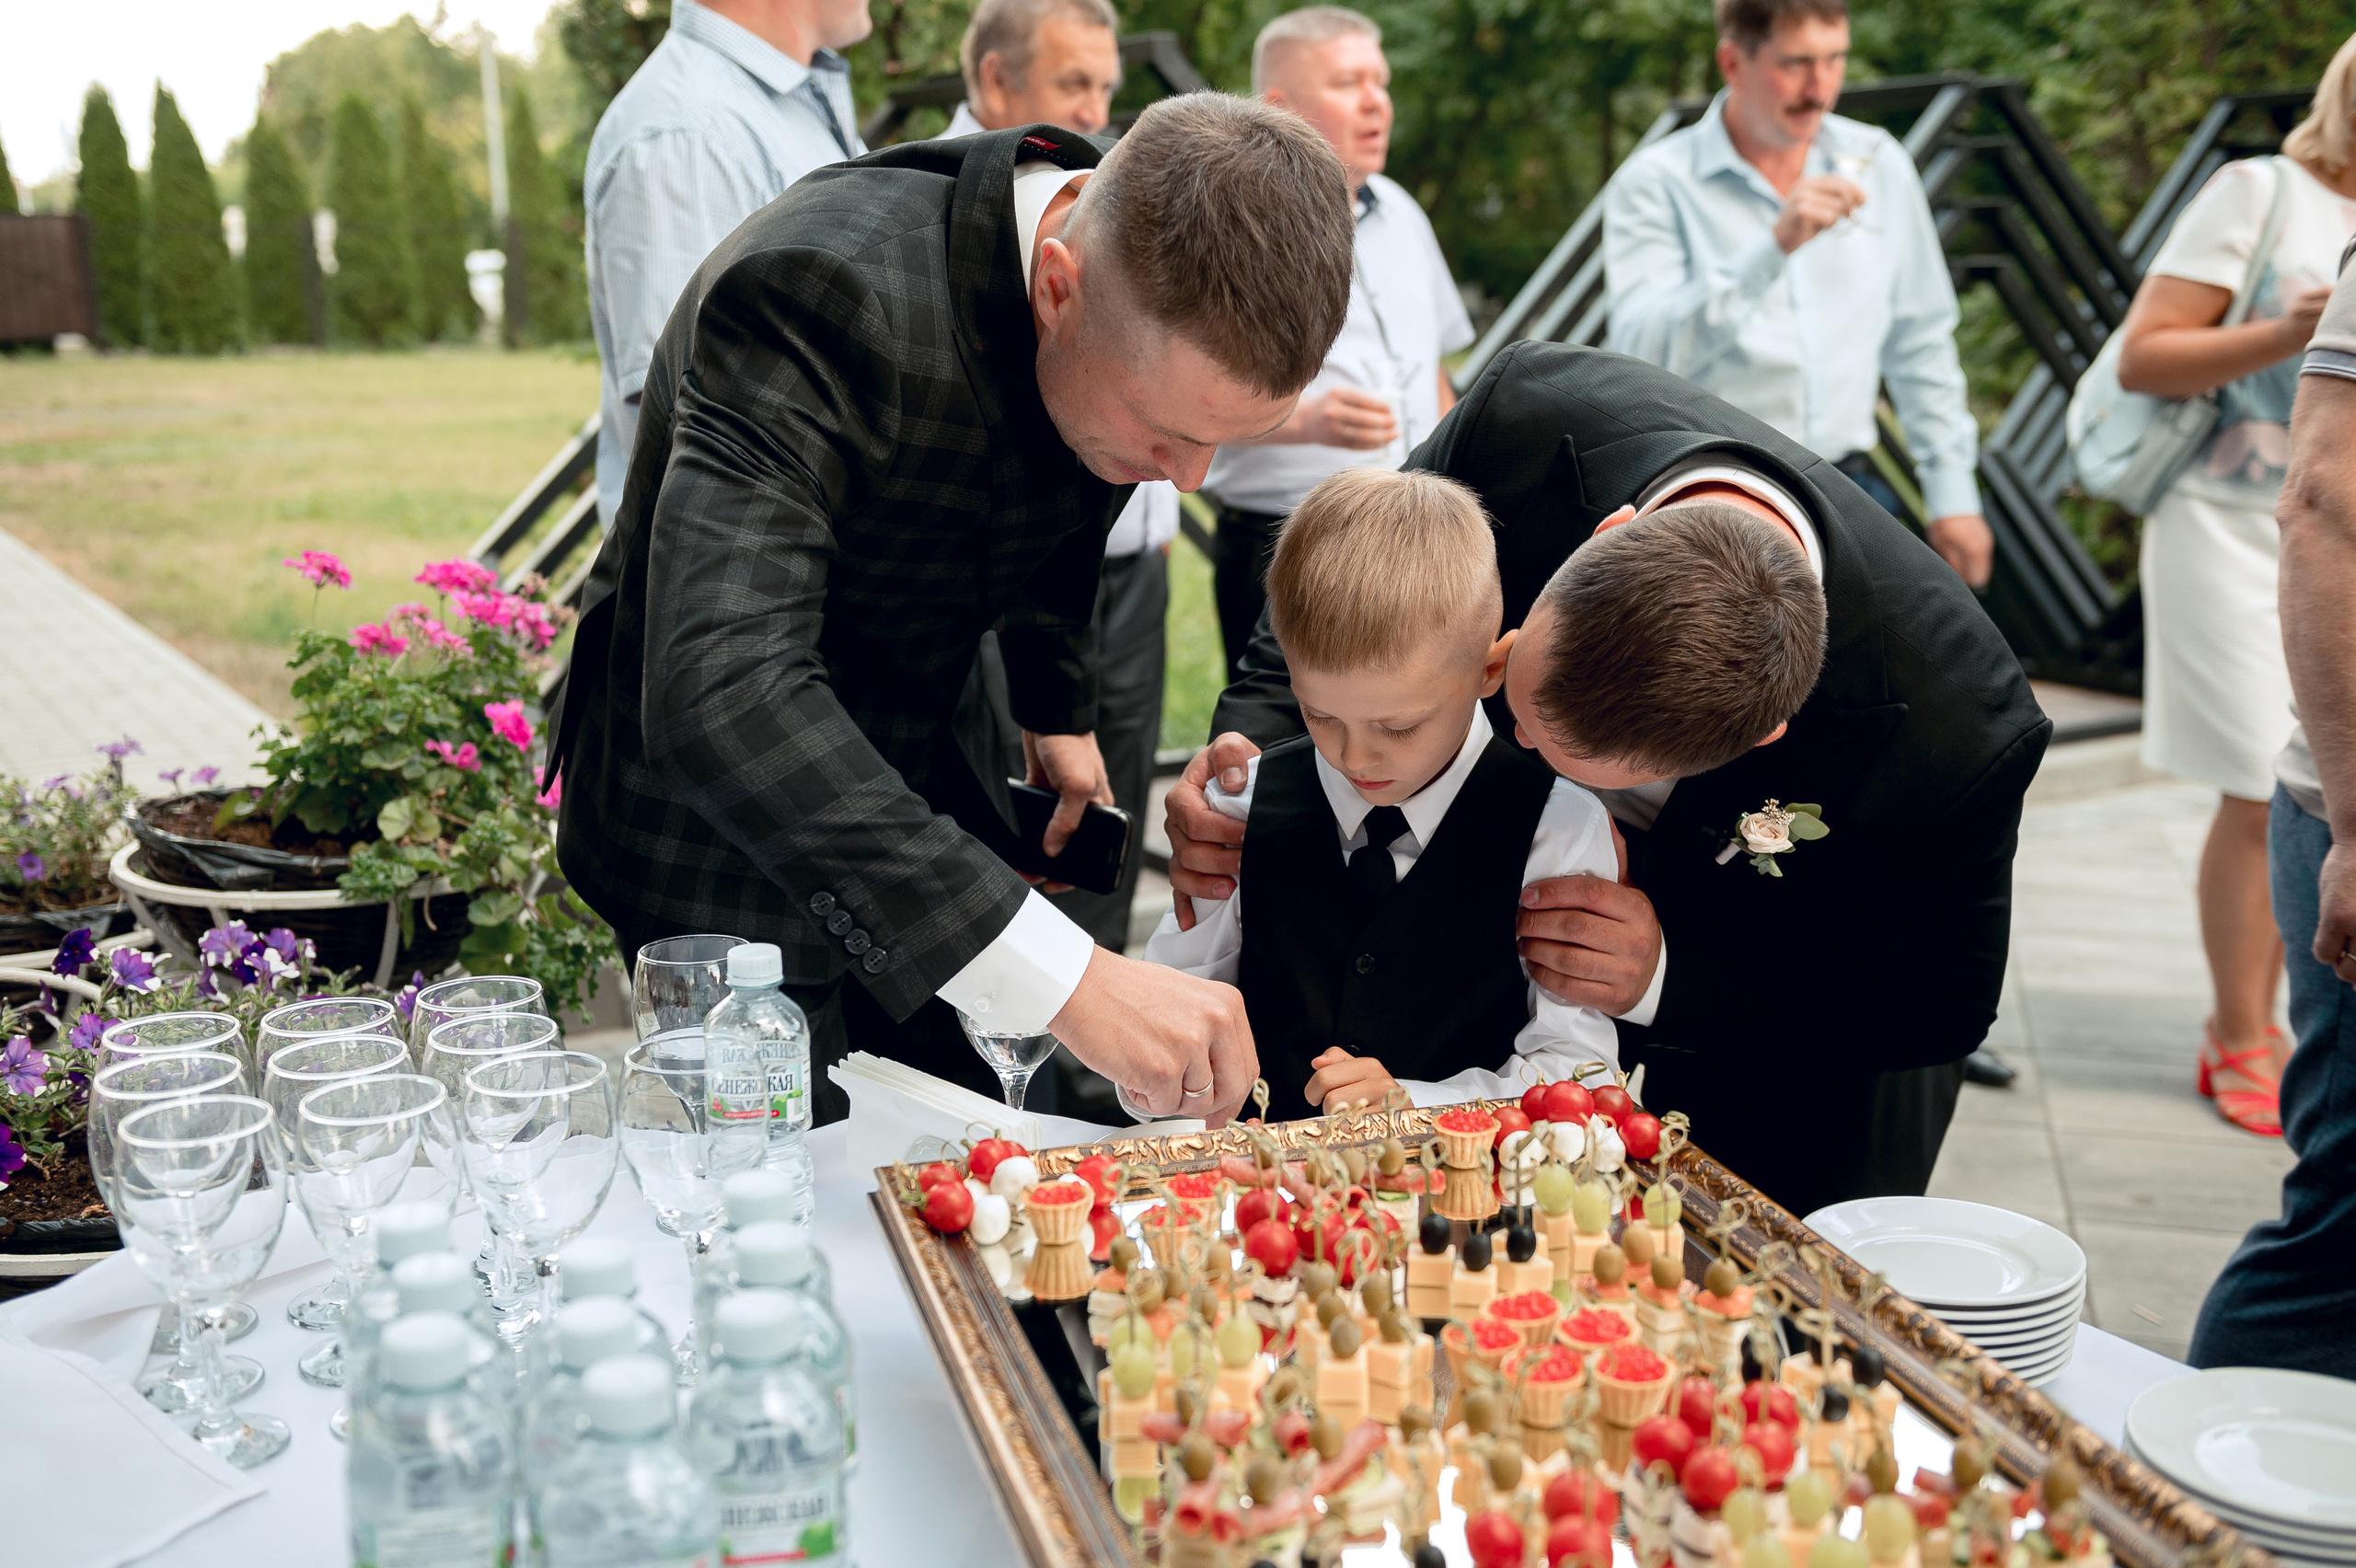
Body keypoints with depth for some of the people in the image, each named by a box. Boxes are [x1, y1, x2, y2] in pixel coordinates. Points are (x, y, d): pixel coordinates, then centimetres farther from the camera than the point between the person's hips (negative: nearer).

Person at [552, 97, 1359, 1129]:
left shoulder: (1163, 308, -13)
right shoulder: (817, 292, -37)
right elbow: (719, 689, -50)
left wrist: (1060, 703, 18)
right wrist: (1062, 975, -54)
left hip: (918, 767, 6)